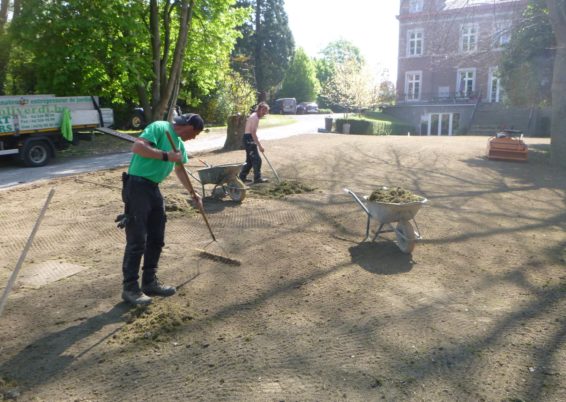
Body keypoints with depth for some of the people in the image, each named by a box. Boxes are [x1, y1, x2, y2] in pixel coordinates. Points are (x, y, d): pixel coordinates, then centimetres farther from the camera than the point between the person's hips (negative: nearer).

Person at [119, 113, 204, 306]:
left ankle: (150, 282, 24)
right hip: (137, 186, -9)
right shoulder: (159, 127, -11)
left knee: (157, 239, 12)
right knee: (137, 240, -6)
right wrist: (166, 156, -22)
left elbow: (180, 169, 29)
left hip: (154, 188, 9)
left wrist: (193, 192, 35)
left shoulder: (179, 143, 15)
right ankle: (130, 288, 5)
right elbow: (137, 146, -25)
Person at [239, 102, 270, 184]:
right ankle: (257, 178, 0)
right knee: (257, 159, -6)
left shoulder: (254, 116, 16)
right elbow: (253, 133, -23)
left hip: (248, 139, 10)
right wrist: (259, 145, -23)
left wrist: (258, 143, 23)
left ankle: (242, 176, 20)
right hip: (249, 139, -10)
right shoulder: (255, 117, -16)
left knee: (250, 160, 15)